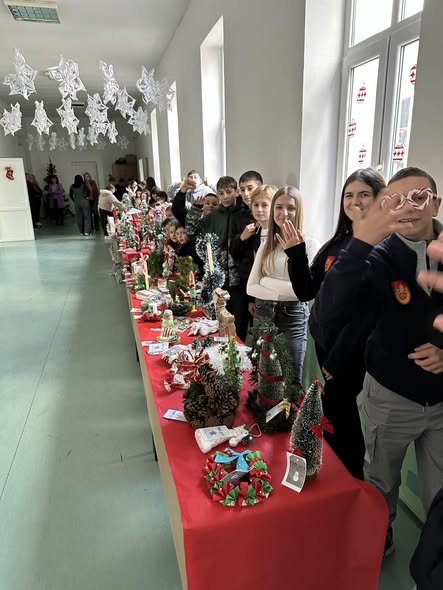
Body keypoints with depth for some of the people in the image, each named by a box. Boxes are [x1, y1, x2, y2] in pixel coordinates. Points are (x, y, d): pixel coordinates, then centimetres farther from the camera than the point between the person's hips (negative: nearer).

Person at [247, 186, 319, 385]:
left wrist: (267, 281, -7)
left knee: (291, 382, 7)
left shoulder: (309, 244, -6)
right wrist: (282, 291, -11)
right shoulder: (266, 245, 8)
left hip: (293, 317, -4)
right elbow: (251, 287, 3)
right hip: (263, 314, 5)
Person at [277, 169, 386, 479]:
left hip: (357, 355, -6)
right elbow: (306, 292, 5)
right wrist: (296, 253, -8)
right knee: (332, 422, 21)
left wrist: (340, 357, -14)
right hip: (327, 345, 6)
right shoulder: (336, 244, 7)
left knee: (347, 430, 9)